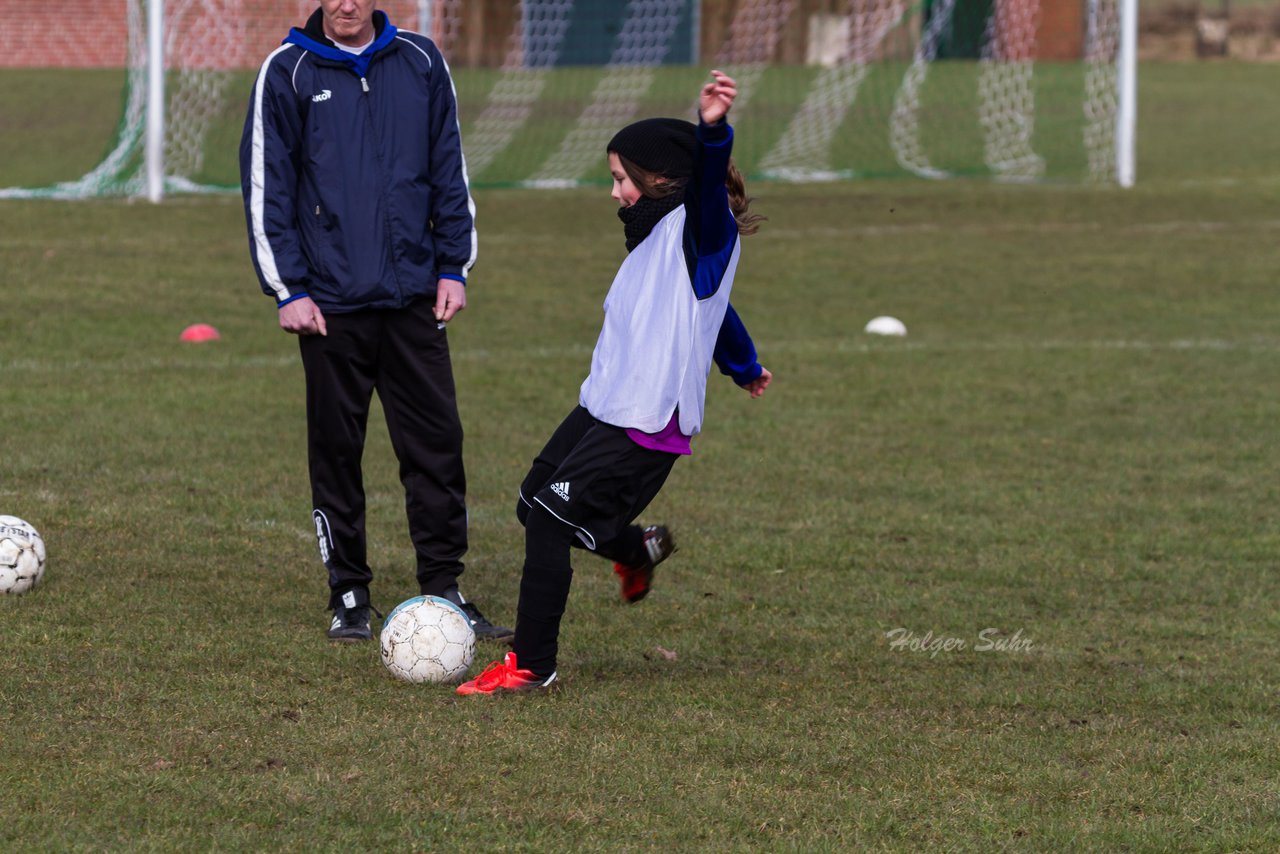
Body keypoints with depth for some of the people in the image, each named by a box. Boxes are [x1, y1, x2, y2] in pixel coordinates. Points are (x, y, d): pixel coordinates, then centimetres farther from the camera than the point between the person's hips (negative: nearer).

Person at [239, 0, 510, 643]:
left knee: (437, 444, 0)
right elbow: (267, 185, 0)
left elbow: (449, 170, 13)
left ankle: (444, 591, 8)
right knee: (336, 450, 3)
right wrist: (287, 289, -5)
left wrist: (454, 267, 7)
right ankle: (348, 597, 12)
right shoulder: (288, 72, 0)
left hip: (414, 295, 2)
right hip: (331, 301, -2)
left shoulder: (420, 63, 7)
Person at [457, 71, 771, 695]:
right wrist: (744, 367, 51)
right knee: (533, 505, 16)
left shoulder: (699, 230, -10)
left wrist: (712, 130, -56)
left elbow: (707, 183, -35)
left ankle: (531, 666, -2)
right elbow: (715, 312, 35)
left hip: (646, 425, -10)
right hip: (602, 408, 10)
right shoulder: (656, 238, 19)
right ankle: (640, 551, 40)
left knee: (550, 521, -12)